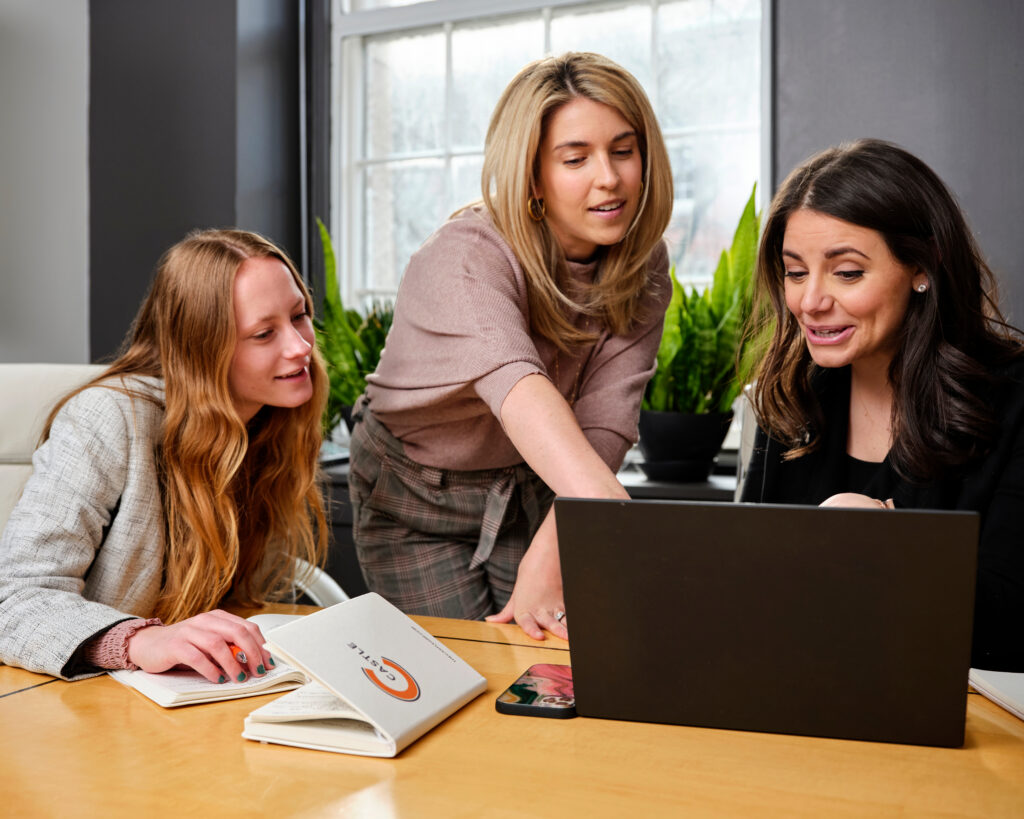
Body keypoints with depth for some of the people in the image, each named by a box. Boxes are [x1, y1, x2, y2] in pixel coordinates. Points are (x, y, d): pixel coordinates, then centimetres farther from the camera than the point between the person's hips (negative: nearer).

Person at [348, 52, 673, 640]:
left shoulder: (641, 267, -13)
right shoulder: (466, 256, -30)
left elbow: (603, 423, -23)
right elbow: (515, 383, -51)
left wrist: (548, 554, -35)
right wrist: (607, 505, -67)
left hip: (532, 492, 4)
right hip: (415, 499, -3)